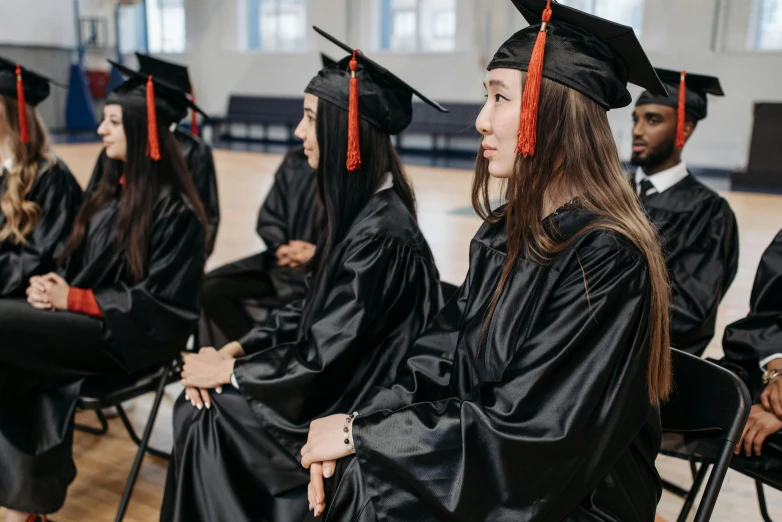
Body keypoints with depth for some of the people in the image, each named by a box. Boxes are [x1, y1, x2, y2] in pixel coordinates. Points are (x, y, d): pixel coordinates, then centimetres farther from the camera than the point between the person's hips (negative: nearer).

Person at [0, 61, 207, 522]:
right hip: (86, 316, 7)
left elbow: (158, 305, -16)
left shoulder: (174, 211, -14)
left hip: (129, 336, -7)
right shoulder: (114, 188, 11)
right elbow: (80, 263, 16)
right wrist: (54, 283, -6)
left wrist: (73, 299, -17)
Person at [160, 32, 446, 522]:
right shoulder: (357, 210, 3)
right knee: (196, 404, 2)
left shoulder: (381, 235, -26)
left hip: (353, 411, -8)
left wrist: (227, 371, -11)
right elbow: (309, 313, 10)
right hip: (331, 385, 8)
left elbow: (324, 364, -23)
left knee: (207, 420, -6)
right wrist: (233, 349, -2)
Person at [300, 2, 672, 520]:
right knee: (334, 475, -9)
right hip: (492, 472, 6)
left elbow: (525, 431, -23)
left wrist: (360, 435, -18)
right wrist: (357, 423, -13)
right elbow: (441, 362, 2)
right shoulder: (503, 234, 2)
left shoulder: (606, 260, -22)